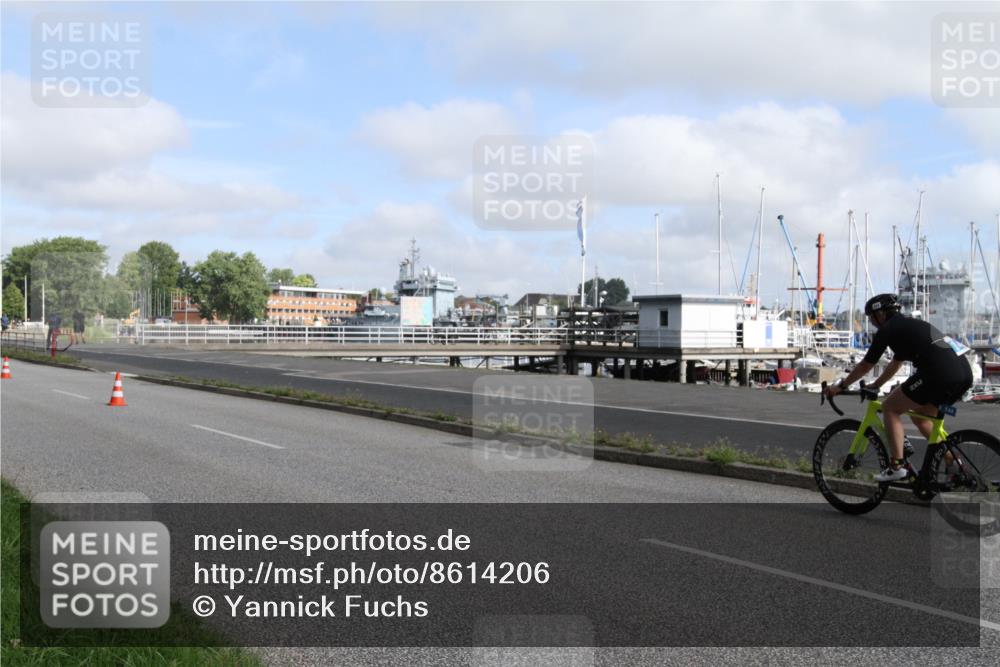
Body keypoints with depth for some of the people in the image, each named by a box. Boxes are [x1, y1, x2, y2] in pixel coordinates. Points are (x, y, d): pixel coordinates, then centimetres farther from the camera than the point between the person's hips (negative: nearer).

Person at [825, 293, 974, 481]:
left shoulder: (888, 330, 3)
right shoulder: (910, 325, 29)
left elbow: (865, 366, 9)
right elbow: (895, 364, 40)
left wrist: (840, 386, 20)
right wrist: (874, 386, 48)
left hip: (940, 374, -9)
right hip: (965, 374, 9)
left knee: (890, 408, 6)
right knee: (921, 417, 27)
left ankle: (897, 466, 0)